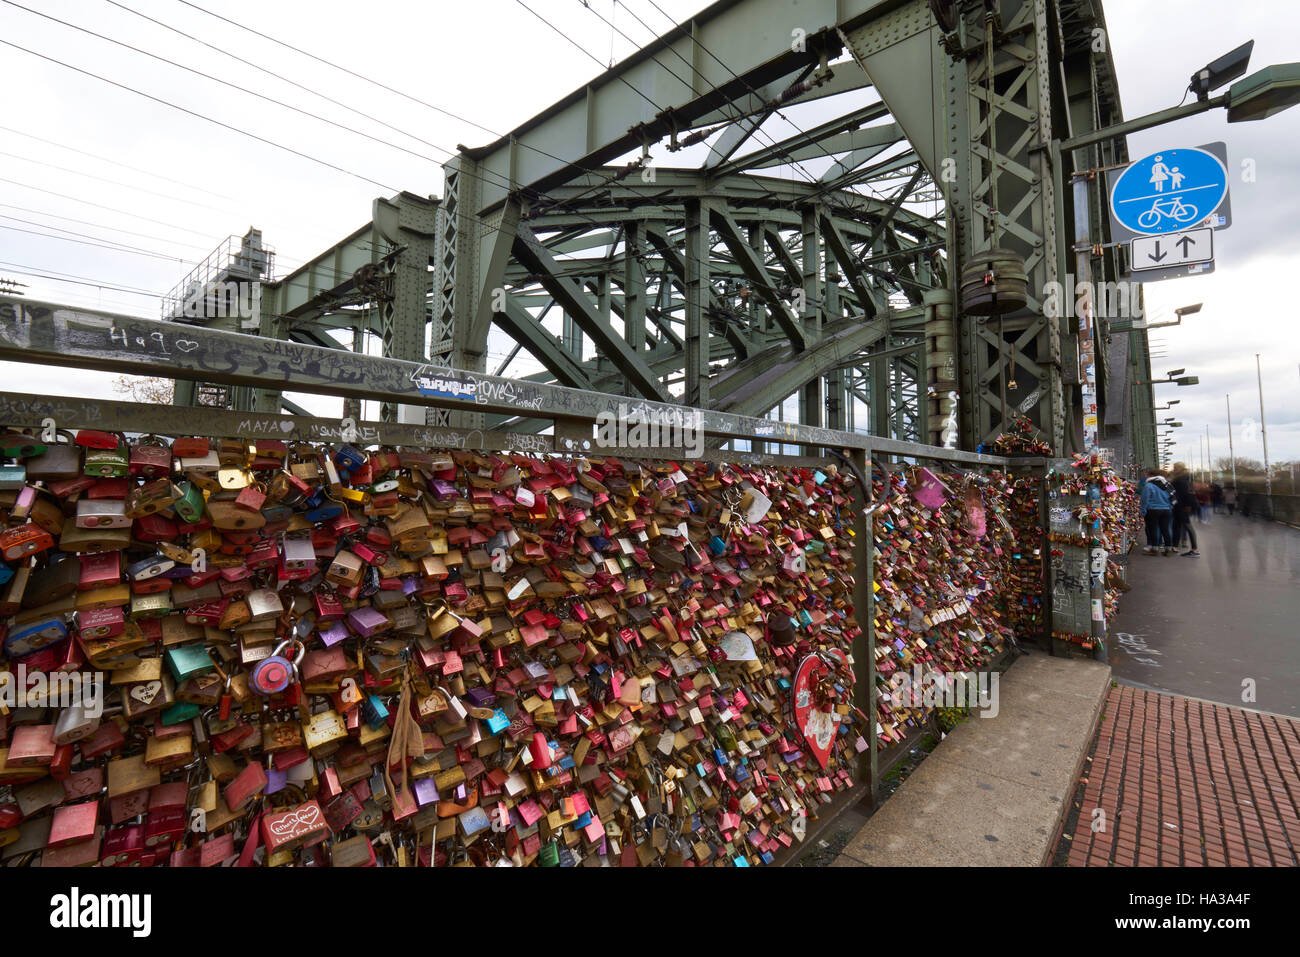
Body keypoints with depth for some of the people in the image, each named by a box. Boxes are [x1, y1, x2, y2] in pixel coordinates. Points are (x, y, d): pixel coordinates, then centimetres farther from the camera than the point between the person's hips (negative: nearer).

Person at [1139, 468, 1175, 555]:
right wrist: (1170, 507, 21)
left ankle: (1155, 548, 2)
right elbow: (1172, 497, 15)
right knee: (1166, 529, 9)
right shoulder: (1166, 484, 10)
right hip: (1166, 510, 6)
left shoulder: (1148, 485, -10)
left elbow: (1144, 500, -10)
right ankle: (1168, 548, 14)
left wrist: (1143, 511, -4)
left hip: (1153, 510, -6)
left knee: (1153, 529, 0)